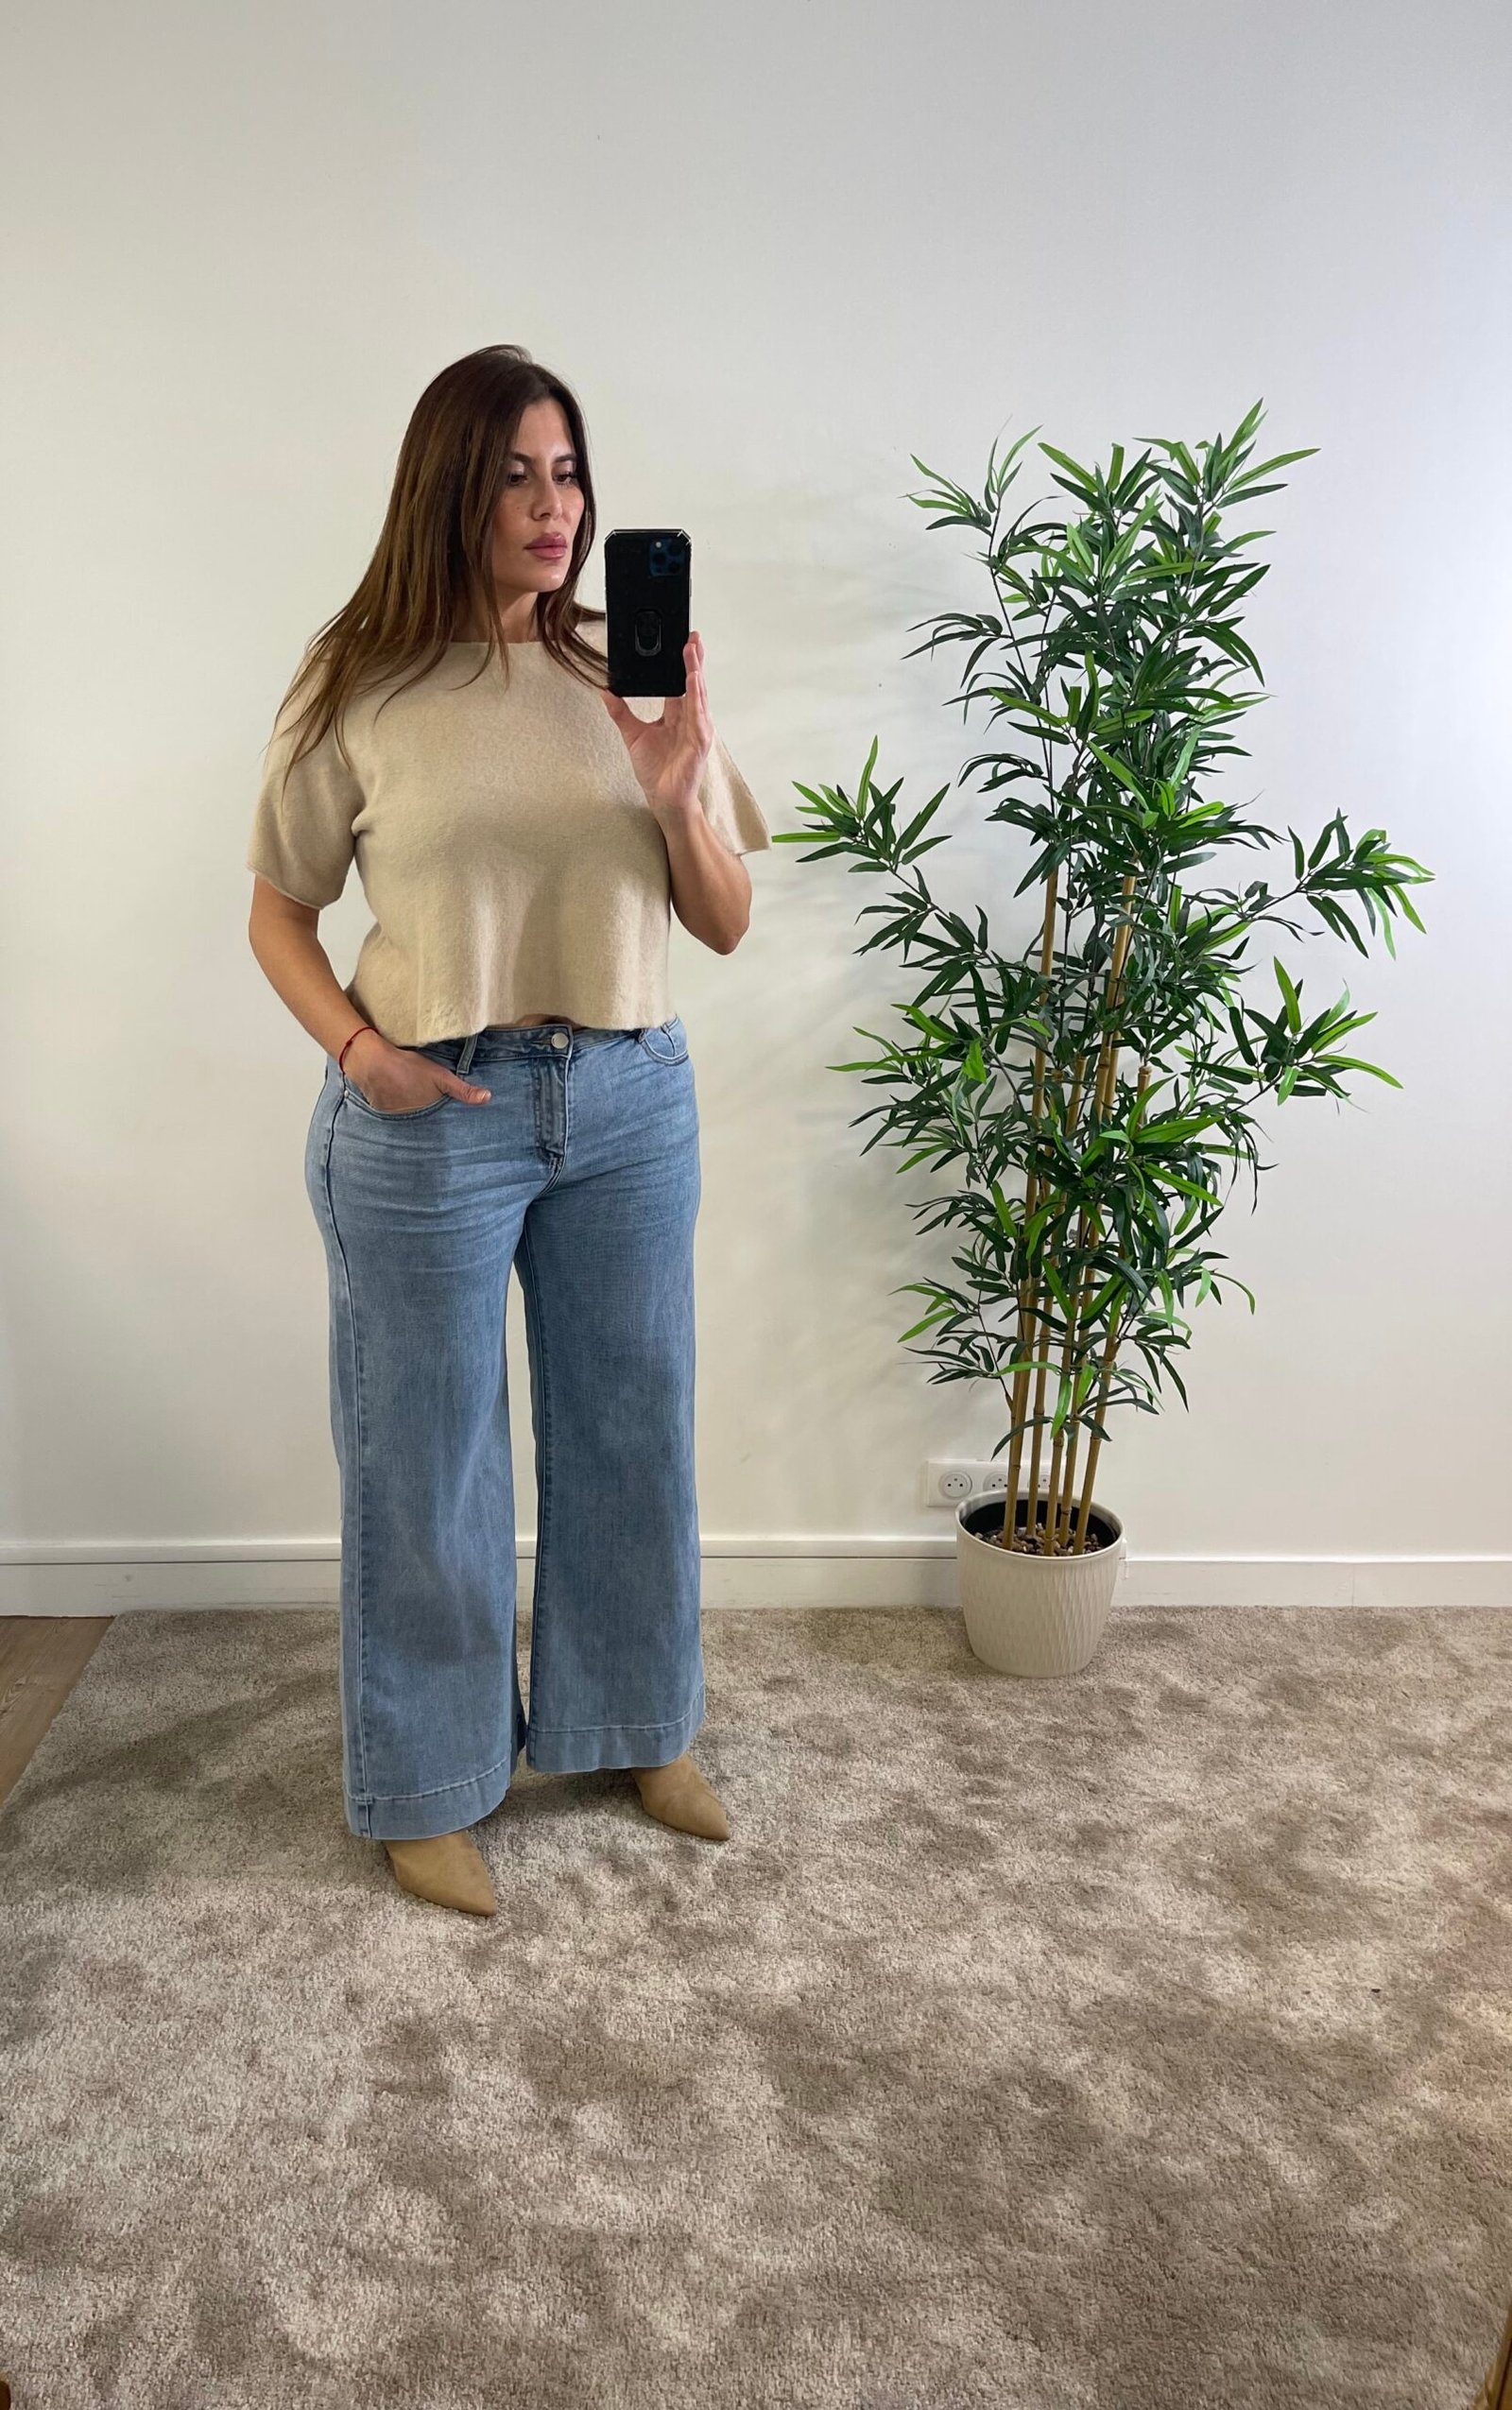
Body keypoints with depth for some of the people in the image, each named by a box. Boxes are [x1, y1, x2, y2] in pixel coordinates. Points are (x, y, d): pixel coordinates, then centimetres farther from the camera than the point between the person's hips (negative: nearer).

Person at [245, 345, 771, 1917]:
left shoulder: (631, 673, 3)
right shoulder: (359, 686, -4)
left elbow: (725, 926, 2)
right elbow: (277, 914, 5)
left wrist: (675, 792, -16)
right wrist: (357, 1048, -12)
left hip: (630, 1101, 3)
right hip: (430, 1120, -3)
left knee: (630, 1430, 15)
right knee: (428, 1463, 9)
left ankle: (635, 1727, 37)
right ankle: (427, 1787, 29)